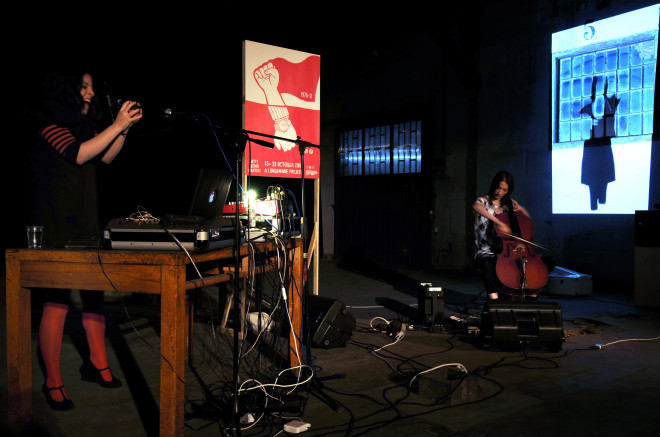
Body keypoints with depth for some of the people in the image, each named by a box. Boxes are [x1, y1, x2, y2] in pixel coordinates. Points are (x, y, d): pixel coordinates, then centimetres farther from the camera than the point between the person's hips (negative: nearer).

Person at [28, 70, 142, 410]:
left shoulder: (83, 123, 18)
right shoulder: (48, 121, -6)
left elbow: (106, 156, 17)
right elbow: (79, 154, -18)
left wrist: (124, 127, 4)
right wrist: (117, 125, -15)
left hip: (86, 220, 8)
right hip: (56, 223, -7)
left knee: (95, 291, 6)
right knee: (57, 300, -7)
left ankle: (97, 364, 20)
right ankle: (53, 382, 3)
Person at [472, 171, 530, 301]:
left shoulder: (509, 203, 15)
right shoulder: (484, 201, 0)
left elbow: (528, 218, 27)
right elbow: (476, 206, -28)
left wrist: (521, 210, 3)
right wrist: (499, 222, -38)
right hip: (486, 251, -4)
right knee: (487, 264, -37)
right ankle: (494, 297, -38)